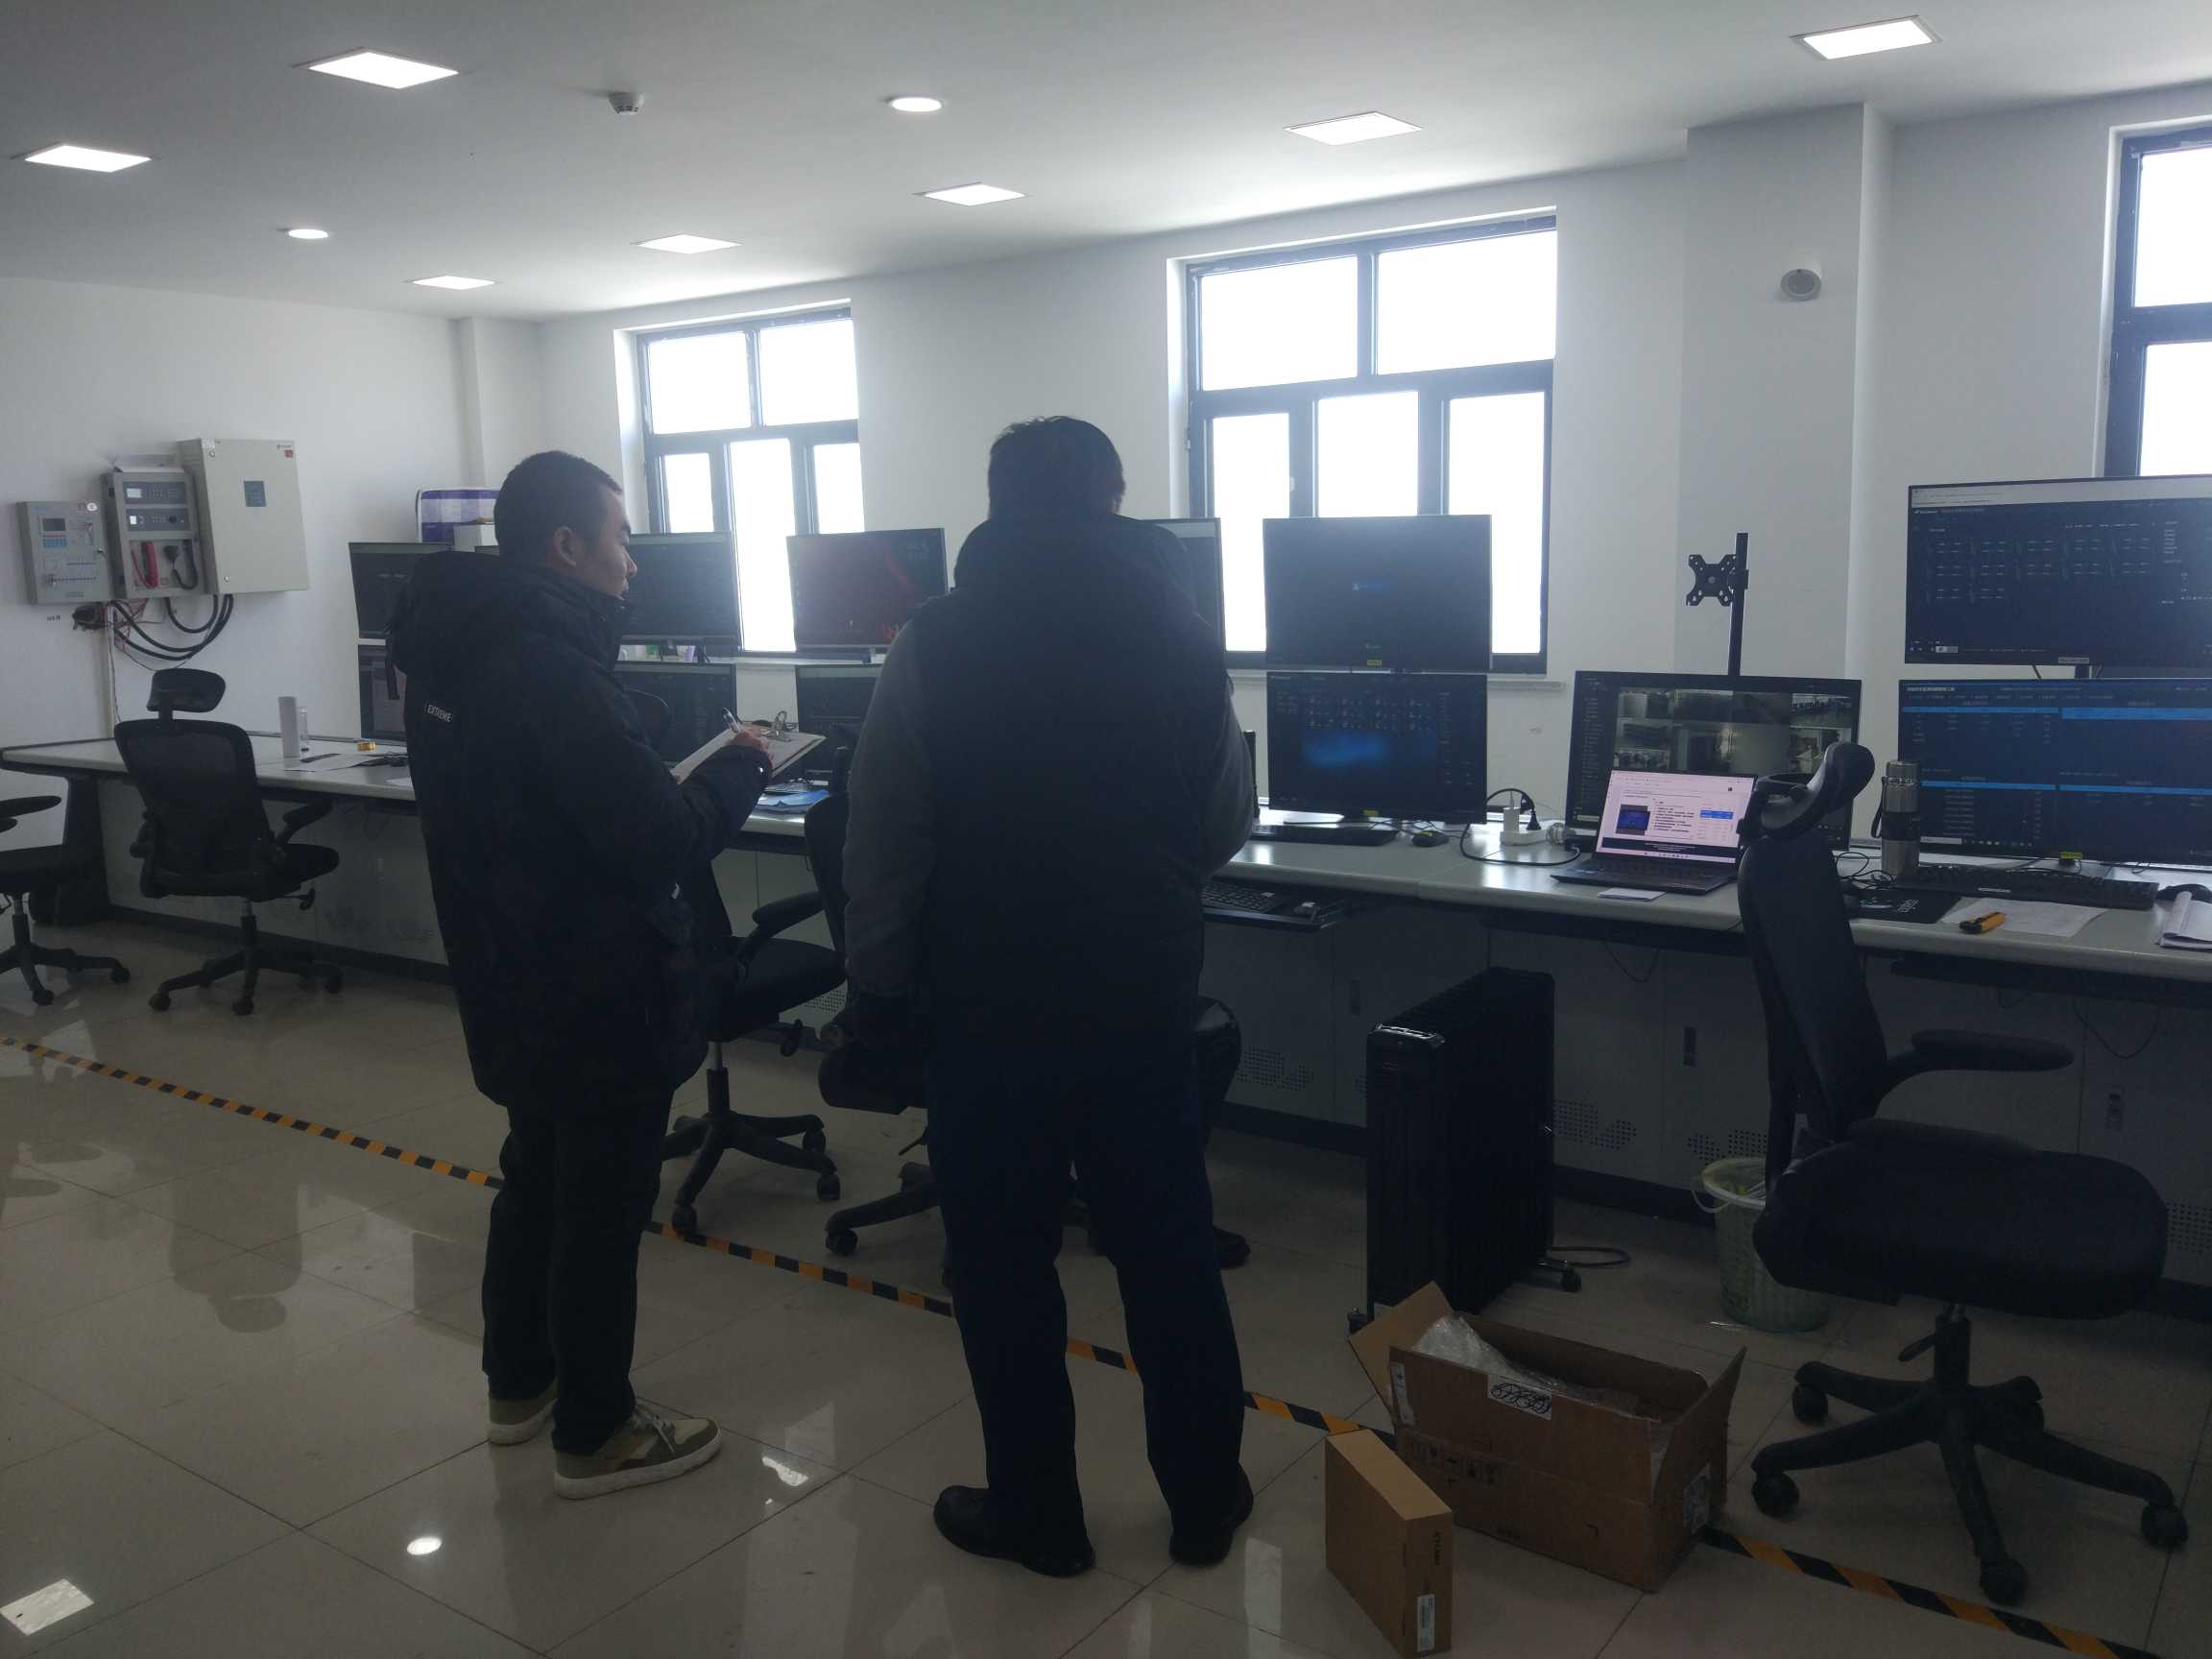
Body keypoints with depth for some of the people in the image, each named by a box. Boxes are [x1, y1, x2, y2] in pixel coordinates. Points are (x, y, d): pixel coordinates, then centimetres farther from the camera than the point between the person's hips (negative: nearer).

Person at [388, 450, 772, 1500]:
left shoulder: (453, 657, 6)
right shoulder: (551, 671, -26)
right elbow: (660, 843, -26)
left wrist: (678, 782, 5)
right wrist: (737, 770, -9)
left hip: (514, 983, 10)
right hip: (599, 996, -10)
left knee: (537, 1176, 23)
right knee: (602, 1208, 4)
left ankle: (520, 1382, 38)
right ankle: (595, 1435, 18)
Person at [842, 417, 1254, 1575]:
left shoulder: (936, 644, -7)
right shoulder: (1183, 636, 0)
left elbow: (883, 850, -8)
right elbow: (1227, 828, 8)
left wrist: (877, 991, 3)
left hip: (988, 1007, -2)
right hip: (1145, 1004, 3)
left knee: (1003, 1268, 11)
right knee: (1169, 1255, 15)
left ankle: (1035, 1515, 23)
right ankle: (1206, 1502, 27)